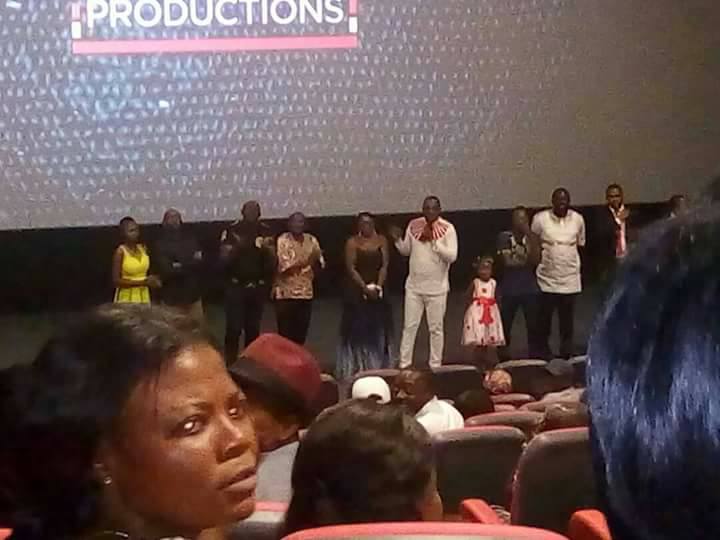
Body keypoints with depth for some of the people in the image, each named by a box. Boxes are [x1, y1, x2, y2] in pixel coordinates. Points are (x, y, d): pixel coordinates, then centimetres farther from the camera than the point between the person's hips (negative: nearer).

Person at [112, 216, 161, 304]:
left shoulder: (143, 248, 4)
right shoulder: (120, 252, -11)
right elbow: (116, 281, -15)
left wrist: (153, 280, -4)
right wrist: (143, 282, -18)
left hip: (144, 297, 5)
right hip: (126, 298, -5)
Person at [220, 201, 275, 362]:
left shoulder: (266, 232, 4)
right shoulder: (232, 231, -4)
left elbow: (272, 262, 3)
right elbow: (224, 259, -6)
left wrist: (266, 249, -17)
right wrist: (236, 248, -22)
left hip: (258, 287, 3)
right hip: (236, 286, -3)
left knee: (253, 328, 6)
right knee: (234, 327, -6)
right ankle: (230, 363, 1)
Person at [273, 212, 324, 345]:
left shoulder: (312, 240, 7)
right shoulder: (283, 240, -7)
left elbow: (320, 265, 6)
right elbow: (283, 265, -16)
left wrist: (317, 259, -18)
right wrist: (307, 261, -27)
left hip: (306, 292, 4)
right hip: (286, 293, -4)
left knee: (301, 333, 7)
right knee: (285, 333, -4)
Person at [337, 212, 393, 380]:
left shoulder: (381, 240, 5)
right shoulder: (352, 242, -3)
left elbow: (384, 265, -1)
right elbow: (351, 268, -9)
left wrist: (378, 286, -13)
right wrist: (365, 288, -16)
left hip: (378, 291, 3)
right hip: (357, 291, -3)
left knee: (378, 328, 6)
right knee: (358, 328, -2)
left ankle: (377, 366, 15)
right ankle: (355, 367, 3)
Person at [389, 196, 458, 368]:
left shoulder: (448, 228, -11)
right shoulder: (414, 225, 1)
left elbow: (452, 256, -18)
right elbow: (406, 251, 11)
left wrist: (433, 241, -25)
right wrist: (398, 240, -8)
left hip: (436, 288, -3)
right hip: (414, 286, 3)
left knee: (436, 328, 7)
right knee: (409, 326, 7)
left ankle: (435, 366, 18)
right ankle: (404, 364, 15)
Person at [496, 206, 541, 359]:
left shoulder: (533, 237, 2)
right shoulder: (504, 237, -3)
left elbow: (535, 260, -13)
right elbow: (506, 261, -10)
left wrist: (529, 235, -15)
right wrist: (525, 260, -5)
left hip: (530, 288, 1)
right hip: (509, 289, -1)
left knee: (533, 326, 1)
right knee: (505, 326, 4)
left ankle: (534, 357, 13)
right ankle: (504, 358, 17)